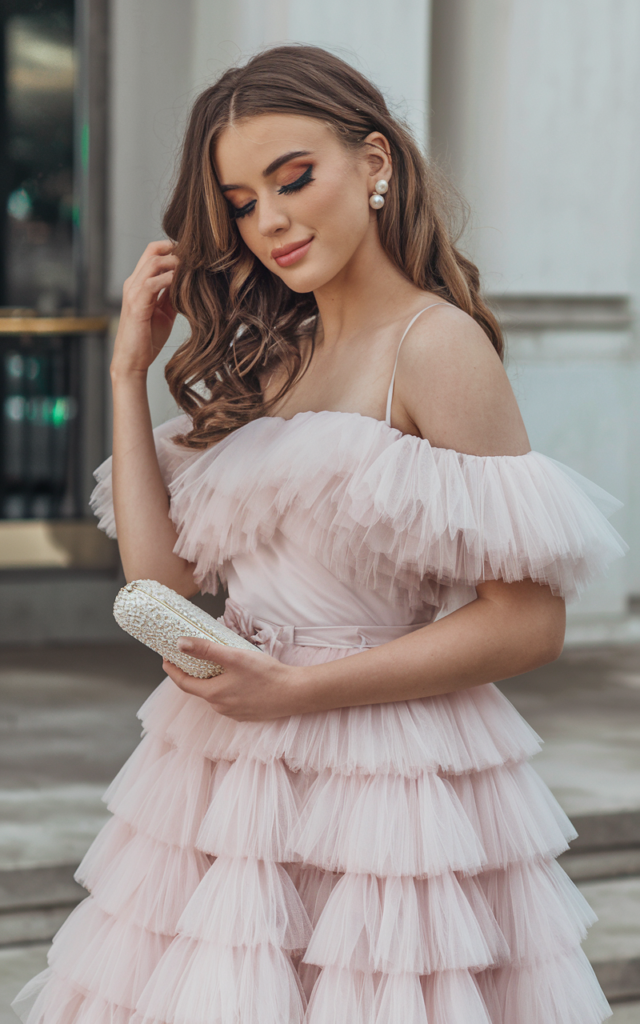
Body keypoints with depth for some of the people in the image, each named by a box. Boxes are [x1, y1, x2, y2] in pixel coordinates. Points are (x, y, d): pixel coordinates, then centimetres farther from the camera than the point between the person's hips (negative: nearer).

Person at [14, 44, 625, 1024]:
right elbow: (162, 569, 5)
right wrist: (130, 369, 4)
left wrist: (296, 690, -18)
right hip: (225, 783, 7)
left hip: (381, 789, -7)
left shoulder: (436, 345, -12)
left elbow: (530, 622, -16)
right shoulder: (270, 358, 12)